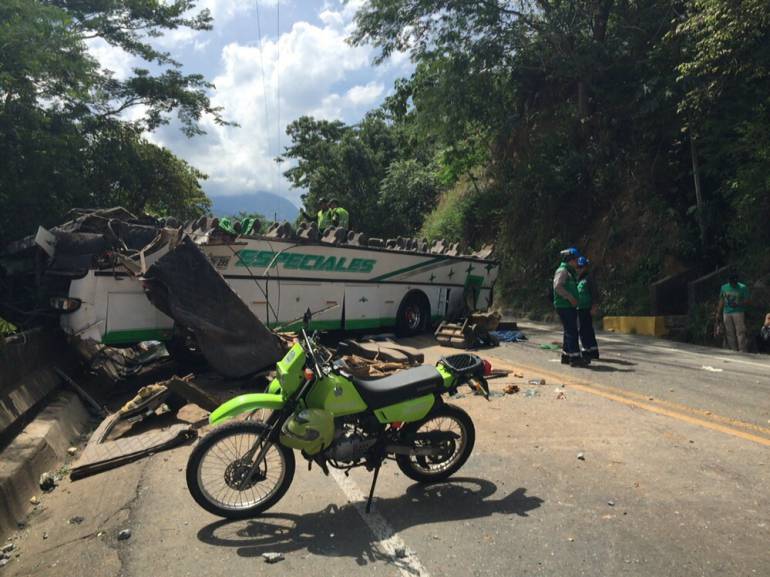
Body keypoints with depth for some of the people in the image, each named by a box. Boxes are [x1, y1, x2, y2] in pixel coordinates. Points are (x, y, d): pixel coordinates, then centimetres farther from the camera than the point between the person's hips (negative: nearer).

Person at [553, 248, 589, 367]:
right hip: (564, 306, -10)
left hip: (570, 306, 10)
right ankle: (574, 358, -12)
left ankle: (566, 356, 20)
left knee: (569, 331, 13)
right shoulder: (562, 271, -11)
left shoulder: (570, 272, 20)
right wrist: (570, 298, -23)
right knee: (572, 331, -12)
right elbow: (558, 286, -24)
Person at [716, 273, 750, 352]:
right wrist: (718, 313, 12)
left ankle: (743, 351, -6)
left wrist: (737, 304, -21)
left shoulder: (743, 288, -1)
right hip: (727, 313, 4)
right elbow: (721, 301, 15)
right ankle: (733, 351, 12)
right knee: (730, 334, 6)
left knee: (740, 333, -9)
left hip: (739, 312, -4)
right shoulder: (724, 287, 10)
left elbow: (747, 301, -3)